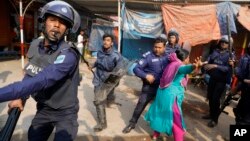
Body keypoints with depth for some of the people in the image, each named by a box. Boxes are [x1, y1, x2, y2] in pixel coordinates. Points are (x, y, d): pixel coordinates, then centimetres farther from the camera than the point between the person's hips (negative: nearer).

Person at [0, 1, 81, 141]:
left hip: (65, 113, -6)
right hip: (43, 109, 6)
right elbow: (30, 73, 9)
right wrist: (19, 96, -2)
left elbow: (40, 81, -40)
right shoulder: (35, 45, -4)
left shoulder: (68, 55, -29)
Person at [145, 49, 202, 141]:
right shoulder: (180, 65, -14)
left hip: (163, 92, 10)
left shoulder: (172, 64, 13)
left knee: (161, 113, 22)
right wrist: (195, 65, -60)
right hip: (171, 95, -9)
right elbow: (185, 69, -40)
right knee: (176, 120, 2)